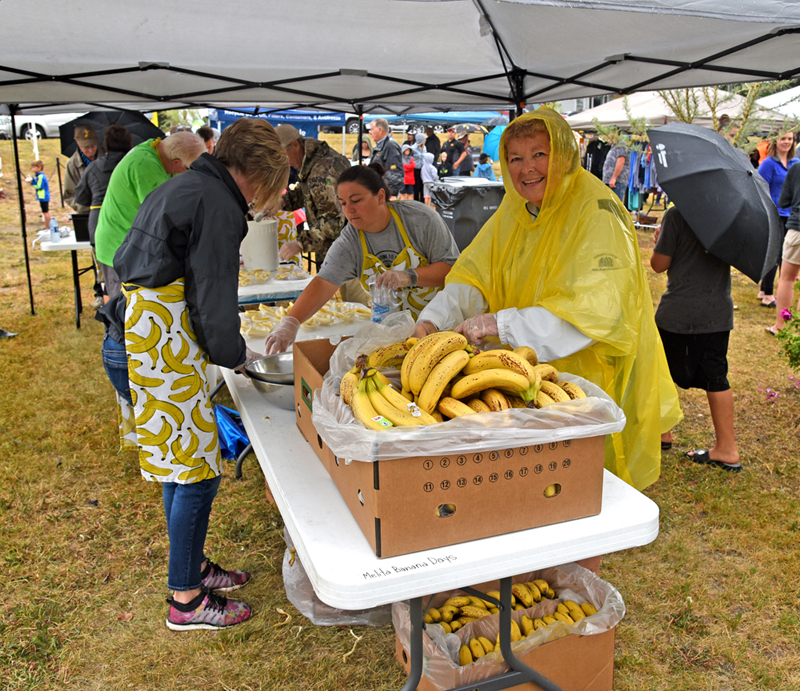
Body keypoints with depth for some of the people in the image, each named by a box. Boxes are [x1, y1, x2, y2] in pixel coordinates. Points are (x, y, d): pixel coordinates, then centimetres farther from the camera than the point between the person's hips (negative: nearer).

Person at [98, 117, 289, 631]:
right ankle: (186, 600, 10)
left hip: (145, 322, 11)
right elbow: (213, 299, -16)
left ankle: (192, 565, 33)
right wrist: (236, 354, 1)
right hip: (164, 337, -11)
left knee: (181, 461, 18)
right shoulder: (215, 203, -14)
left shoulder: (185, 187, 19)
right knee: (197, 468, -3)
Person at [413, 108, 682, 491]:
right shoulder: (515, 209, 4)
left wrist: (501, 324, -35)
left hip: (594, 379, -6)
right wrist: (431, 320, -15)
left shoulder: (596, 212, -19)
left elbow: (593, 311, -30)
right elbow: (473, 275, 3)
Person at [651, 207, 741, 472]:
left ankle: (662, 433, 25)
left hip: (679, 312, -5)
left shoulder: (676, 214, -14)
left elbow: (659, 264, -10)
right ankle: (727, 449, 15)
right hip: (718, 312, 5)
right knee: (715, 377, 11)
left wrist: (659, 238, 8)